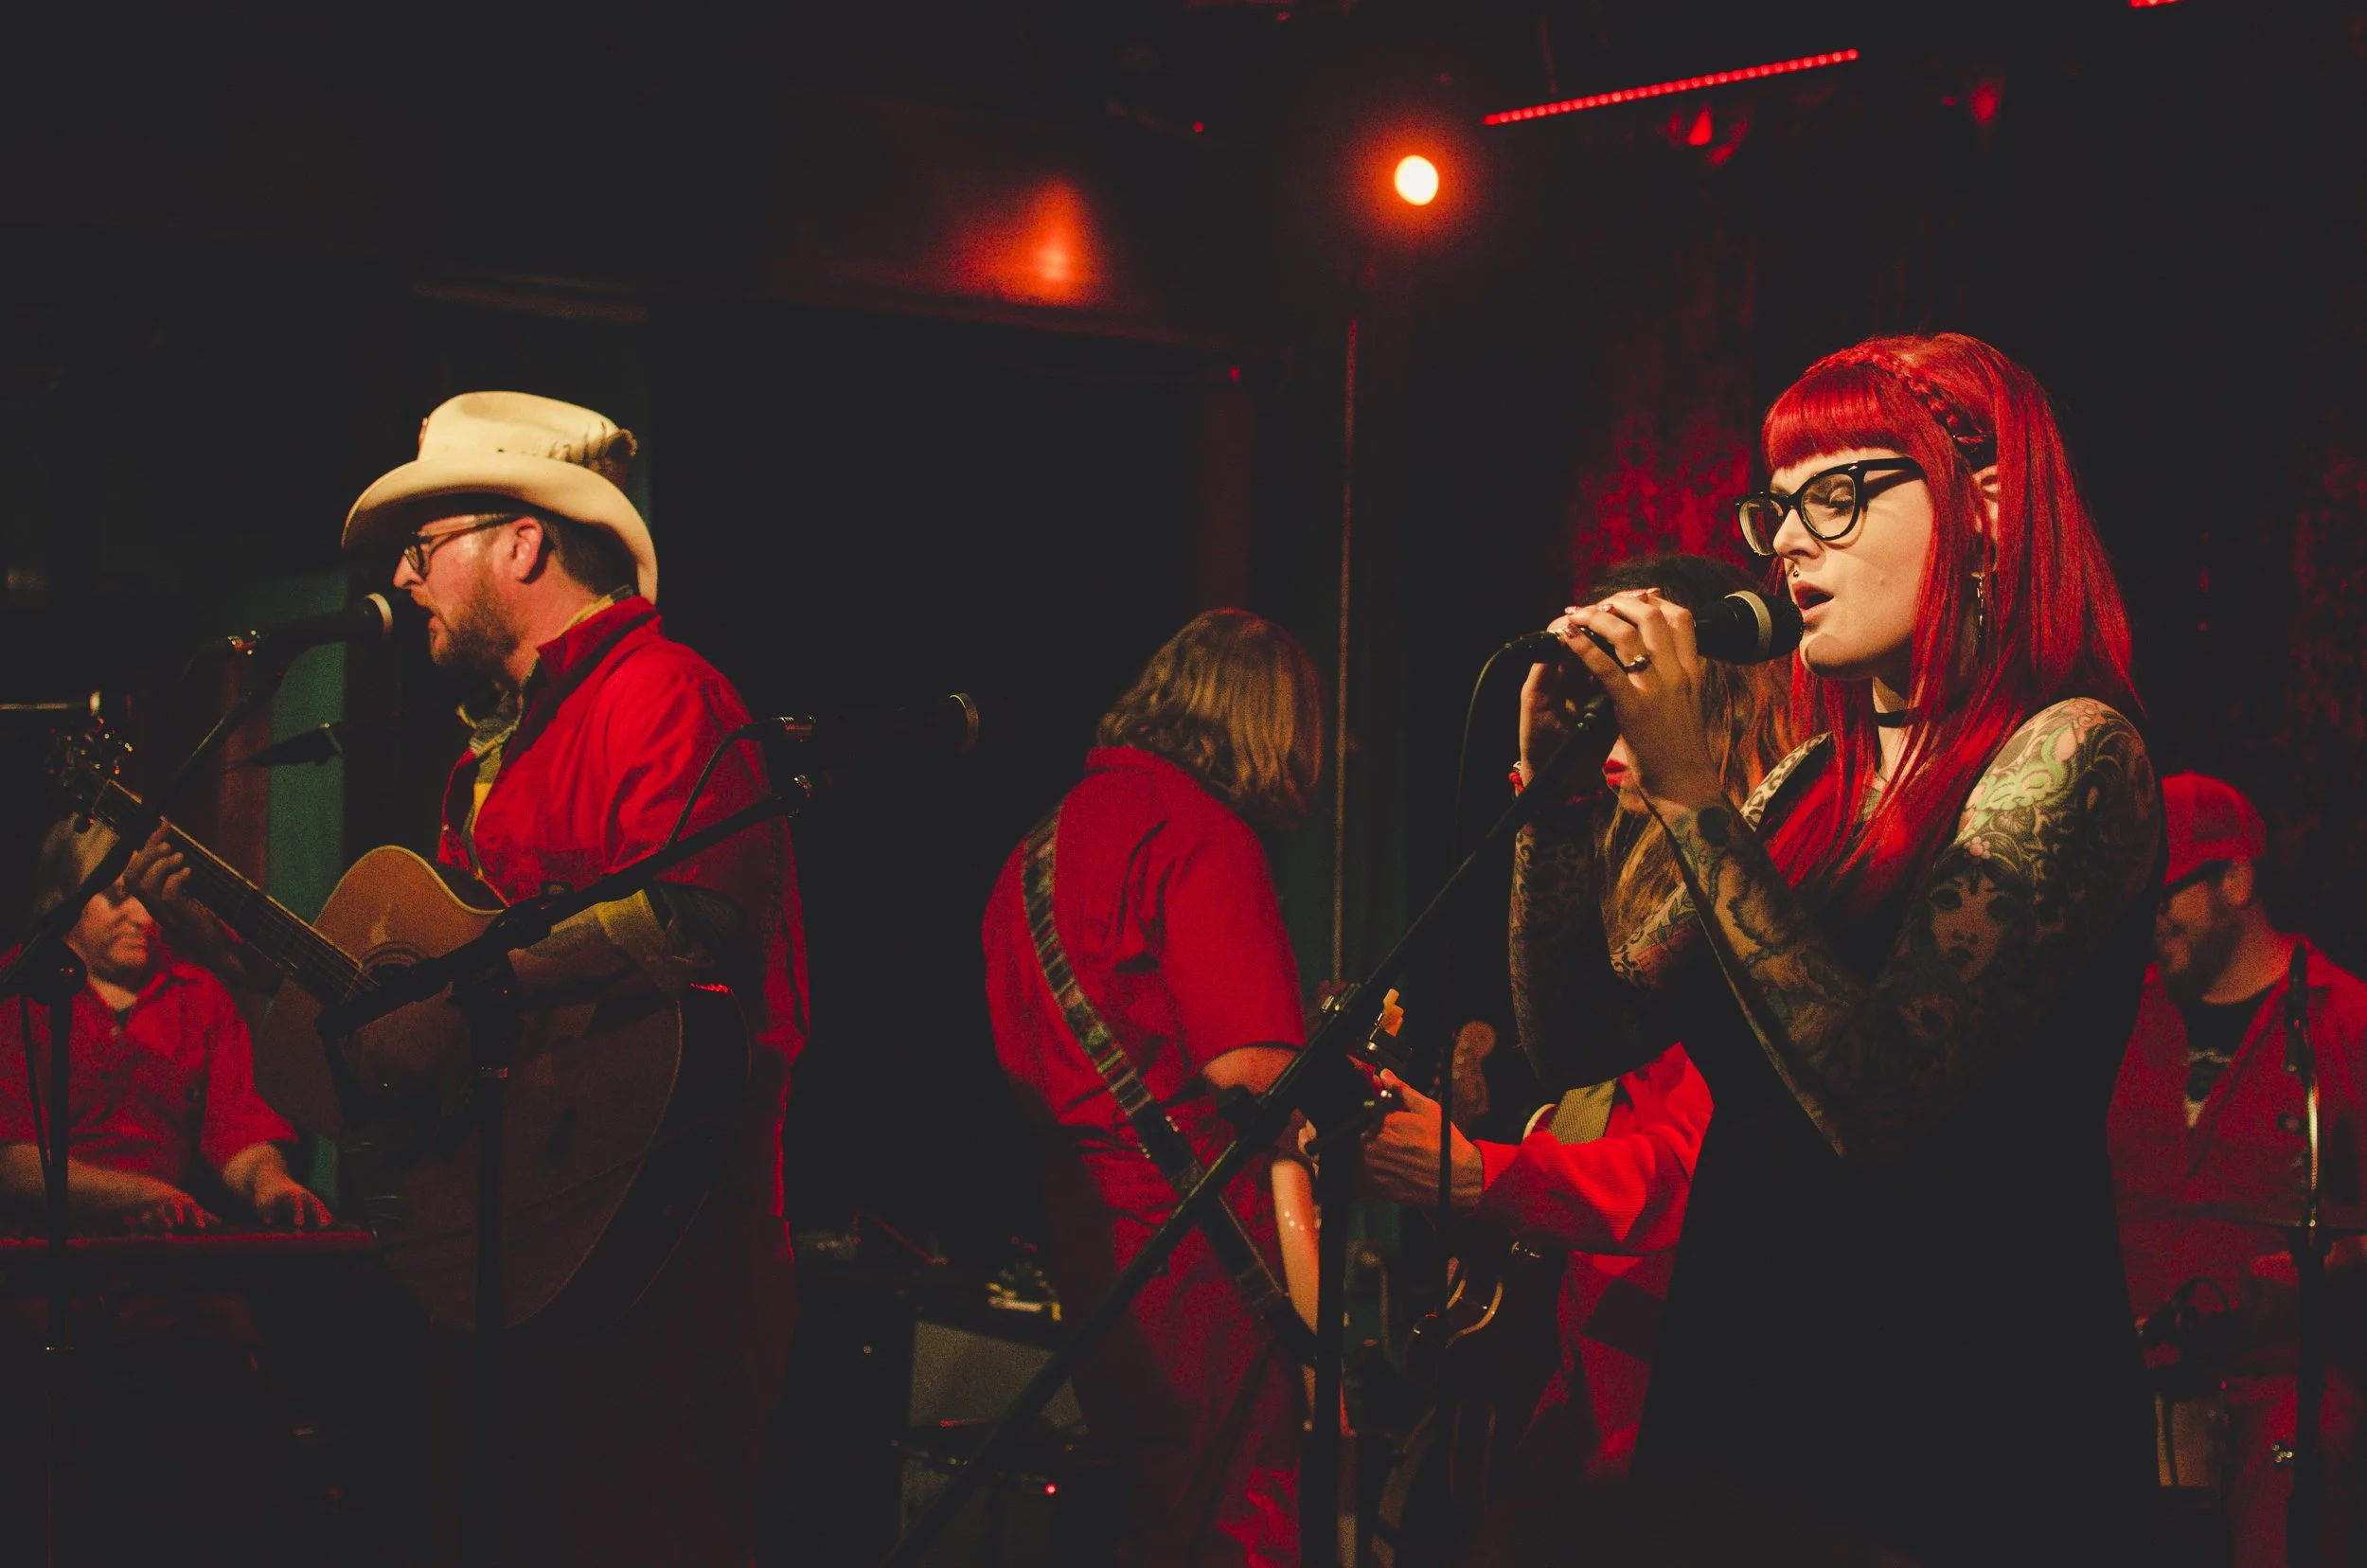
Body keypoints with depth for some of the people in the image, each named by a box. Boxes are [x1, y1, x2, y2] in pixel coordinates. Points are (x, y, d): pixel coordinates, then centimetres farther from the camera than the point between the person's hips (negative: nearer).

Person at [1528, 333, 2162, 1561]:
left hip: (1963, 1425, -7)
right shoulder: (1817, 780, 11)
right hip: (1754, 1390, 7)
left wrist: (1686, 789, -23)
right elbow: (1587, 1036, 9)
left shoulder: (2069, 752, -11)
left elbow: (1872, 1096, -23)